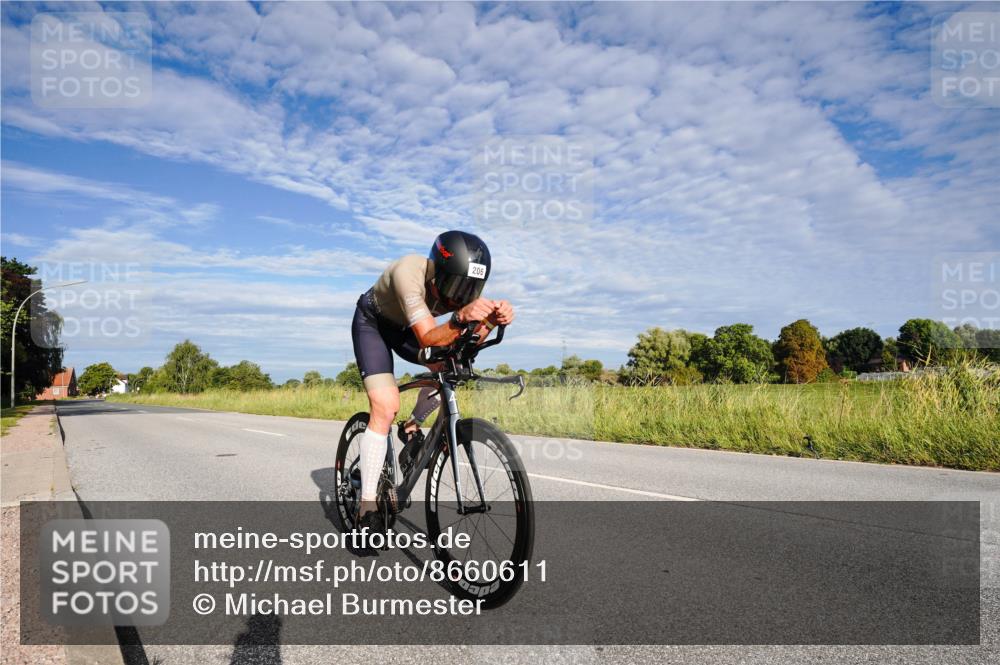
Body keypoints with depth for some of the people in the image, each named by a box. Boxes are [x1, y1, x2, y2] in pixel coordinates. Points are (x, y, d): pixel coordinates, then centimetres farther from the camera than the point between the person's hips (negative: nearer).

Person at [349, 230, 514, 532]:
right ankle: (367, 507, -14)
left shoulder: (461, 283, -23)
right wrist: (460, 318, -65)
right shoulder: (409, 271, -40)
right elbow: (429, 340, -47)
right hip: (372, 323, -5)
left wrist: (493, 320, -52)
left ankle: (412, 427, 3)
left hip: (405, 328, 6)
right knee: (386, 406, -22)